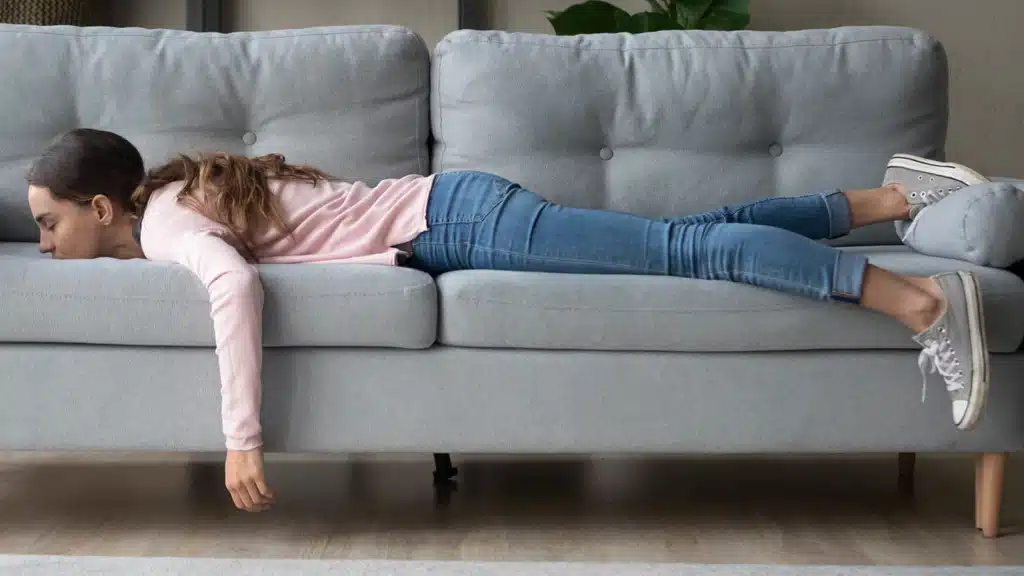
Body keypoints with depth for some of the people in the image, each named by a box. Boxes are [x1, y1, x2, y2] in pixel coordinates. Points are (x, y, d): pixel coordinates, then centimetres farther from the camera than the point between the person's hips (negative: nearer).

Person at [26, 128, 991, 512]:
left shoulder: (161, 220, -14)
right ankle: (885, 197, 16)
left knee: (685, 247, -14)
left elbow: (233, 286, -34)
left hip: (458, 223, -8)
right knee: (692, 234, 10)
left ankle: (919, 299, -16)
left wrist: (241, 437, -32)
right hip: (453, 214, 8)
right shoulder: (180, 189, 14)